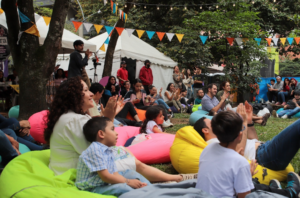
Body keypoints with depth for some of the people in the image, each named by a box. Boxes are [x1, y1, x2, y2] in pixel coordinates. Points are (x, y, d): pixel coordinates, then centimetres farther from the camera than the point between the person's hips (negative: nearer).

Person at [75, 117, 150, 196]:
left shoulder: (109, 151, 12)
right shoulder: (95, 150, -18)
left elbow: (115, 174, 5)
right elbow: (105, 176, -22)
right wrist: (128, 182, -17)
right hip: (92, 189, -10)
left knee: (130, 173, 11)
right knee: (123, 188, -32)